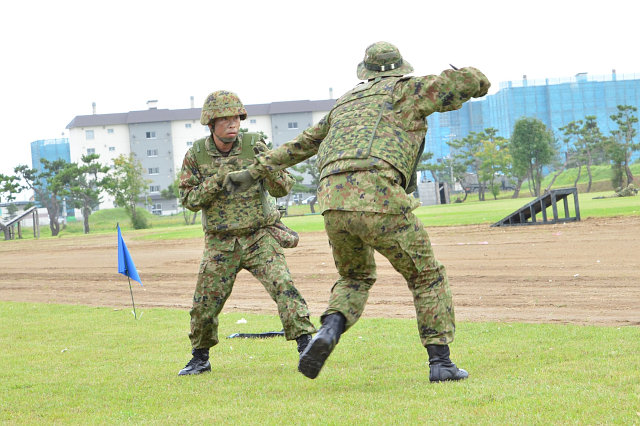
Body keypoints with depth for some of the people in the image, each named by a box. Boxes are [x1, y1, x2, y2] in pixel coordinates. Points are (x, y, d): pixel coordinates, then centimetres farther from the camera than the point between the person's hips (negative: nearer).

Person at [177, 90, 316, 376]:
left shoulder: (253, 146, -7)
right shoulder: (196, 155, -4)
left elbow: (283, 188, -10)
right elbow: (189, 200, -6)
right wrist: (218, 179, -21)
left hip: (260, 237, -1)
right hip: (221, 244, 1)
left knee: (282, 285, -21)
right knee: (205, 304, 2)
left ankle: (305, 345, -21)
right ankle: (200, 359, 23)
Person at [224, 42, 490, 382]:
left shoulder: (345, 104, 32)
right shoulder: (406, 90, 16)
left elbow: (298, 145, 41)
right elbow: (473, 81, 14)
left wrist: (252, 173, 49)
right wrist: (475, 83, 39)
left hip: (333, 201, 5)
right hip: (378, 200, -5)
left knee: (356, 277, 27)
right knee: (426, 276, 13)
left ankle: (329, 331, -1)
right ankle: (440, 361, 4)